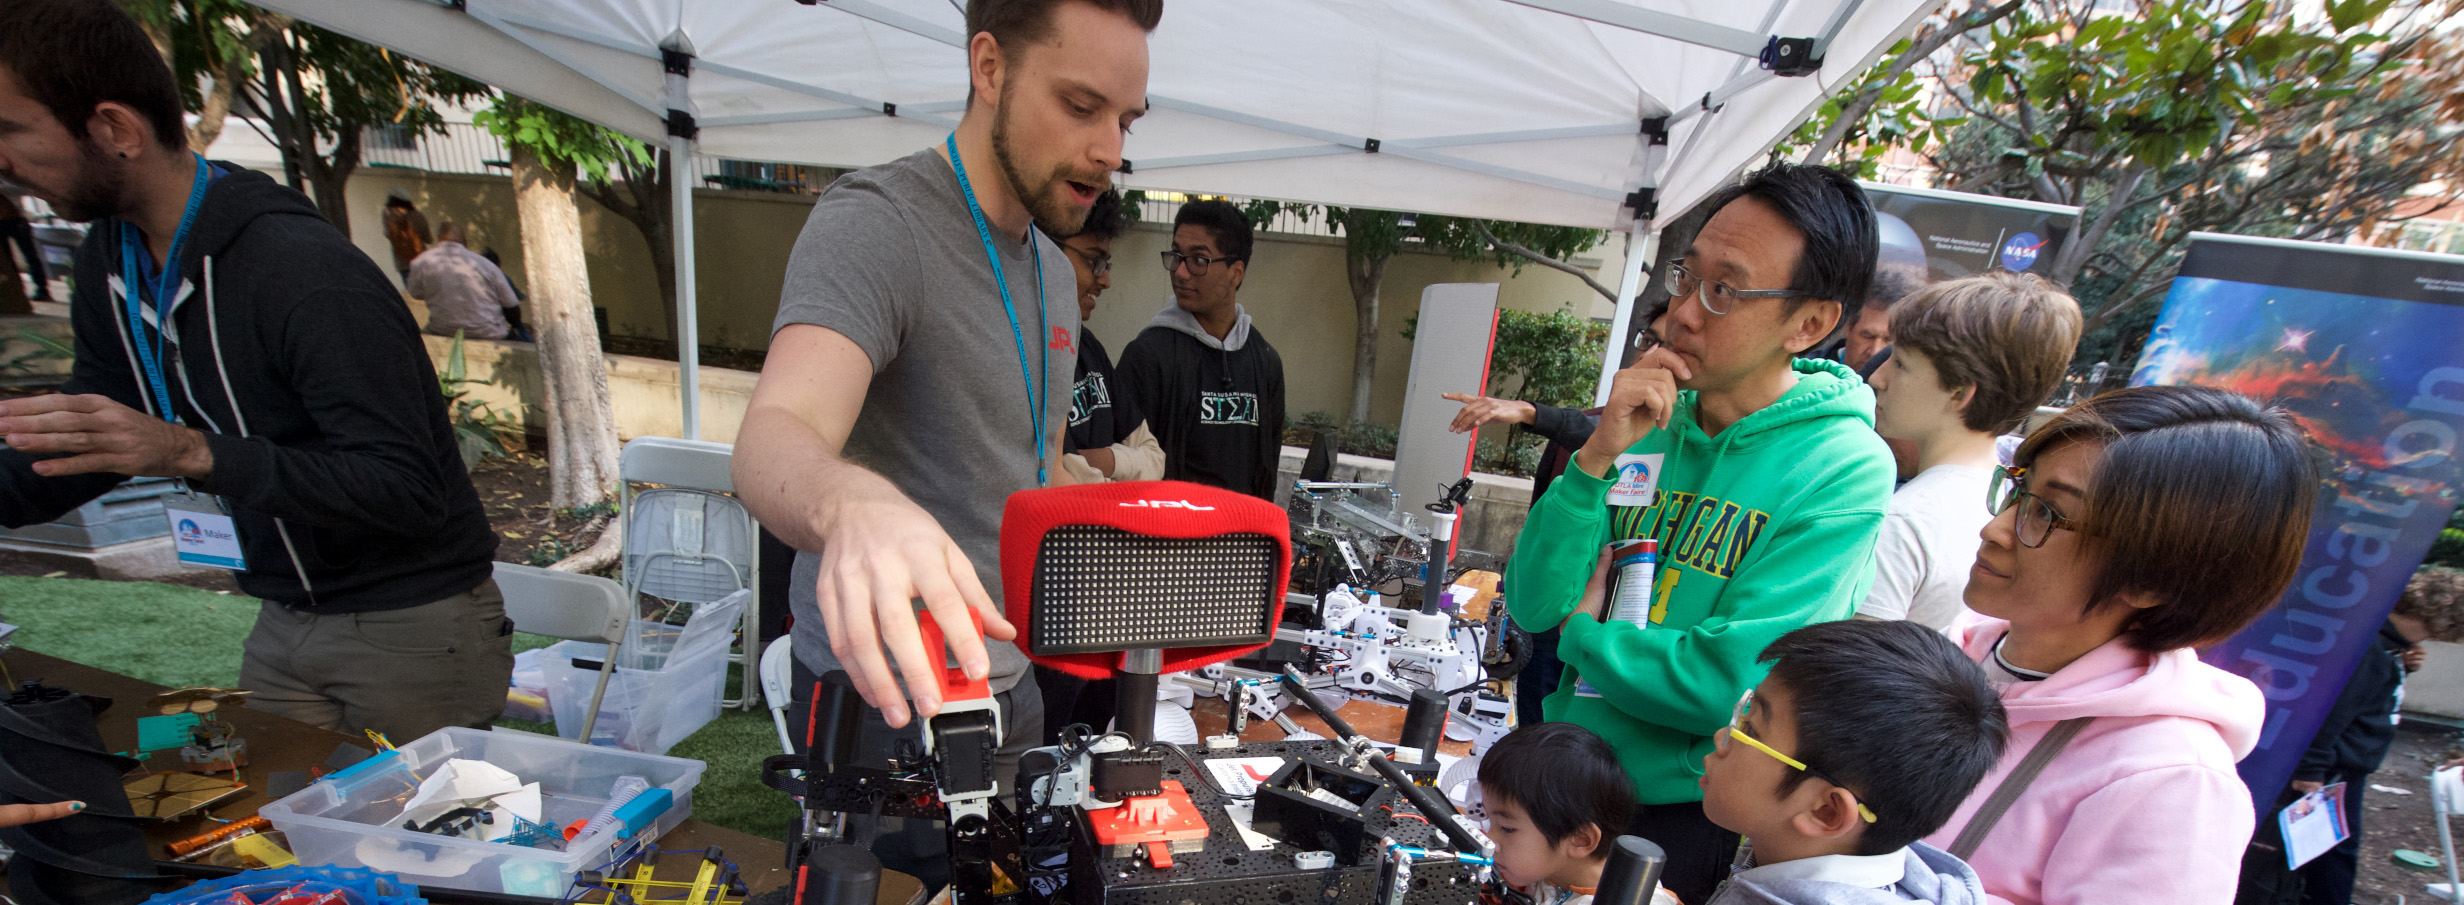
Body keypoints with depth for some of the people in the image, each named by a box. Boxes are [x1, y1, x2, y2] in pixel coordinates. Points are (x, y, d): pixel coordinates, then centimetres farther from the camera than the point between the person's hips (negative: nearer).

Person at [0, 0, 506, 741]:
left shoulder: (309, 275, -22)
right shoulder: (110, 262, 7)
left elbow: (408, 492, -27)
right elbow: (77, 456, 18)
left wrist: (192, 453, -31)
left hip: (415, 629, -8)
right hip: (284, 622, 8)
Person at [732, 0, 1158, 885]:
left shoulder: (1054, 271, 8)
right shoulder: (873, 221, -16)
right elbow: (775, 437, -33)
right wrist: (850, 503, -55)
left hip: (1015, 681, 7)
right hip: (891, 693, -7)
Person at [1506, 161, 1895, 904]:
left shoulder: (1845, 470, -18)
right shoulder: (1646, 424, -5)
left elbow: (1730, 684, -24)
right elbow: (1532, 607, -11)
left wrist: (1584, 633, -11)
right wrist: (1597, 456, -21)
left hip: (1679, 814, -4)